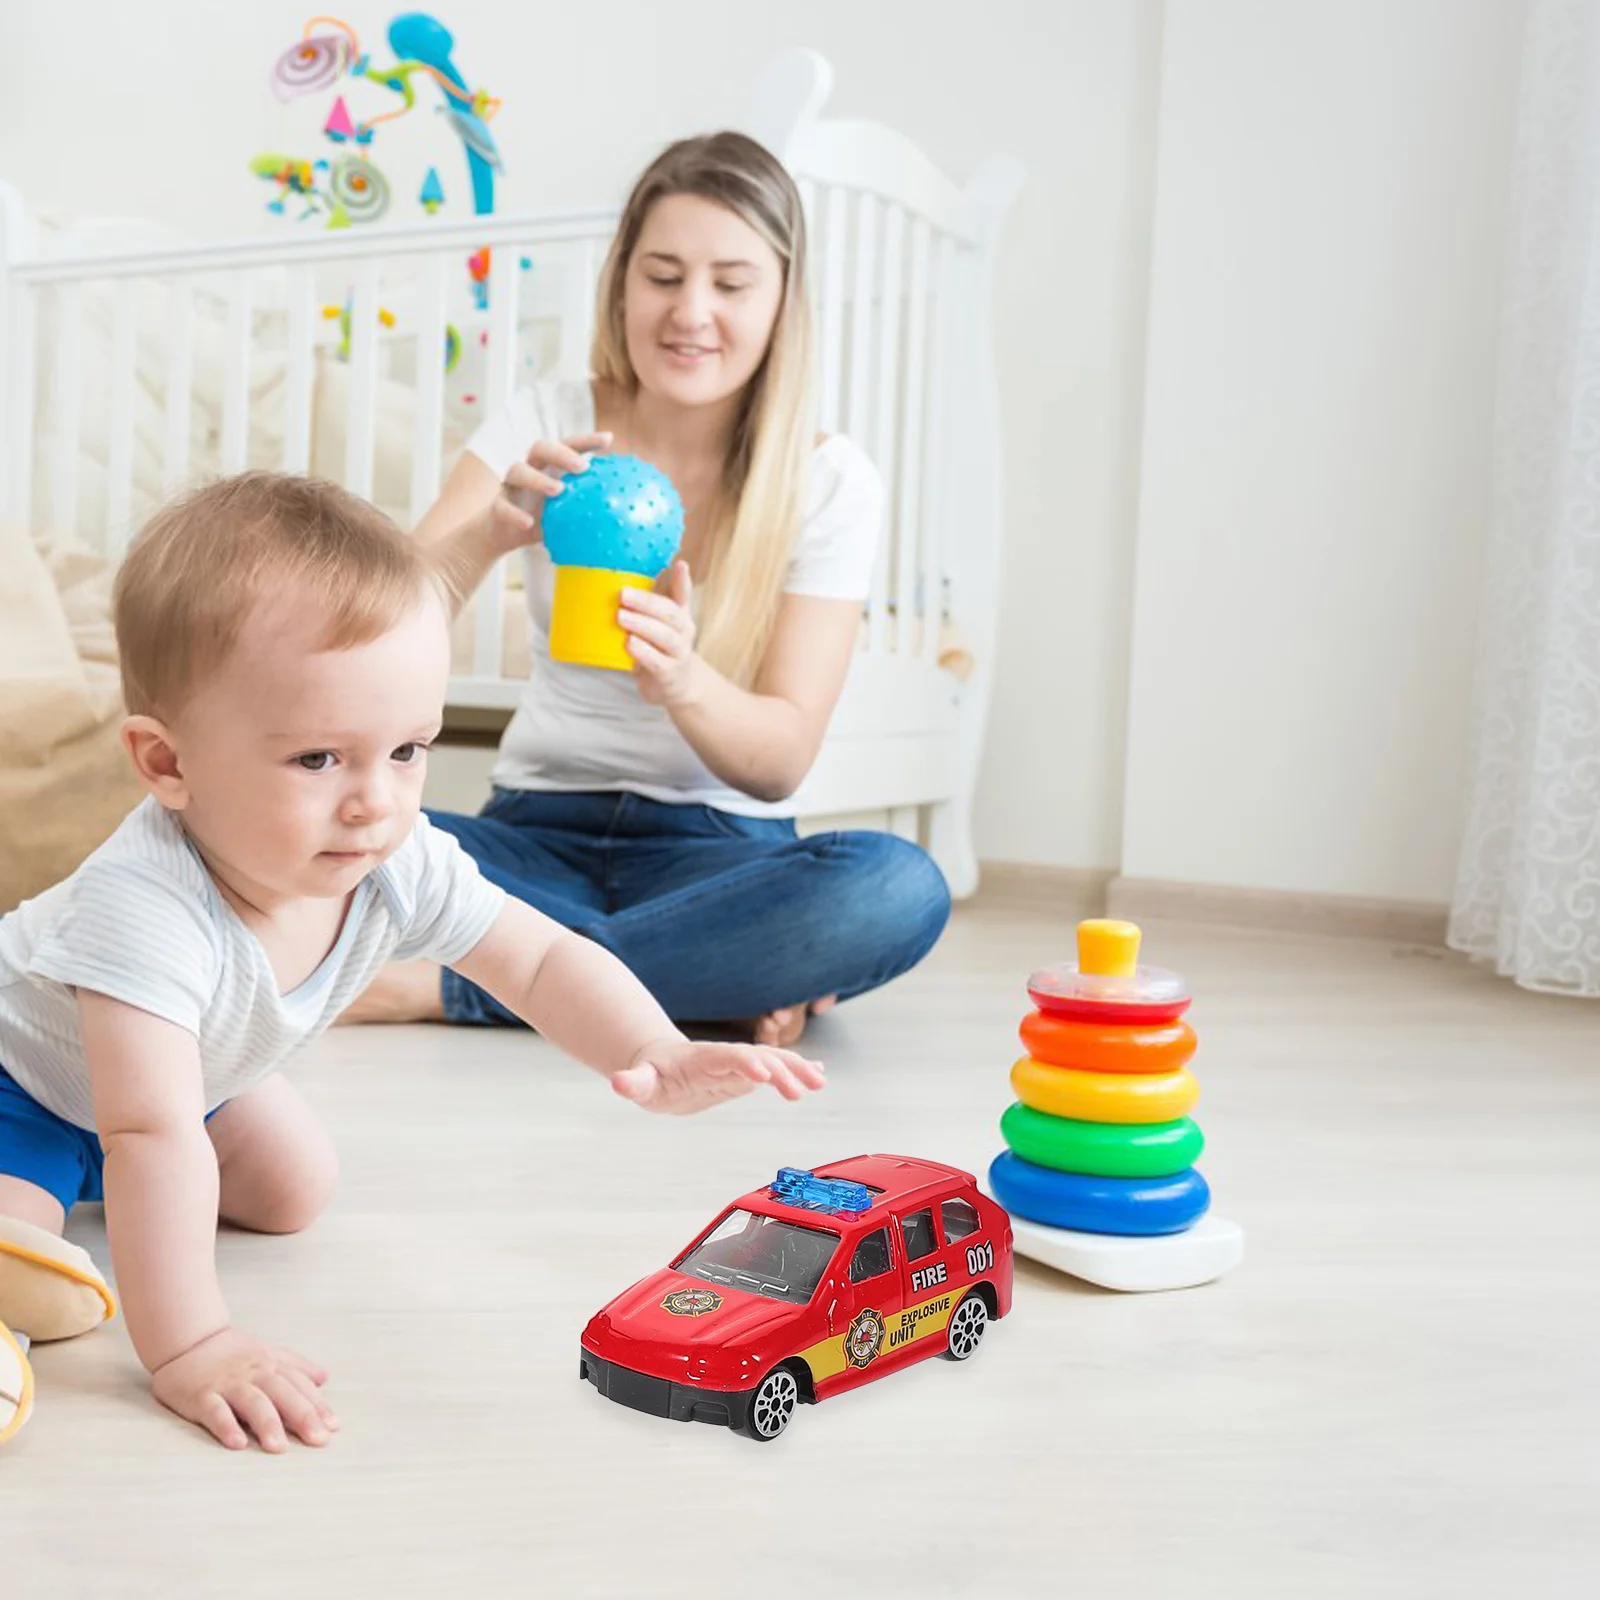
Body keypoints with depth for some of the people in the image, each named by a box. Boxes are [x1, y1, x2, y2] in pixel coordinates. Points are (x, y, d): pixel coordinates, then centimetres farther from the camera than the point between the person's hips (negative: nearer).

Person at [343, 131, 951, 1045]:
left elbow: (781, 761, -9)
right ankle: (717, 980, -20)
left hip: (718, 848, 0)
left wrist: (682, 680, -32)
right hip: (537, 835, 1)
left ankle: (440, 984, -26)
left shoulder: (830, 482, -2)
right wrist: (488, 534, -31)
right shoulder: (546, 426, 2)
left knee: (899, 890, -34)